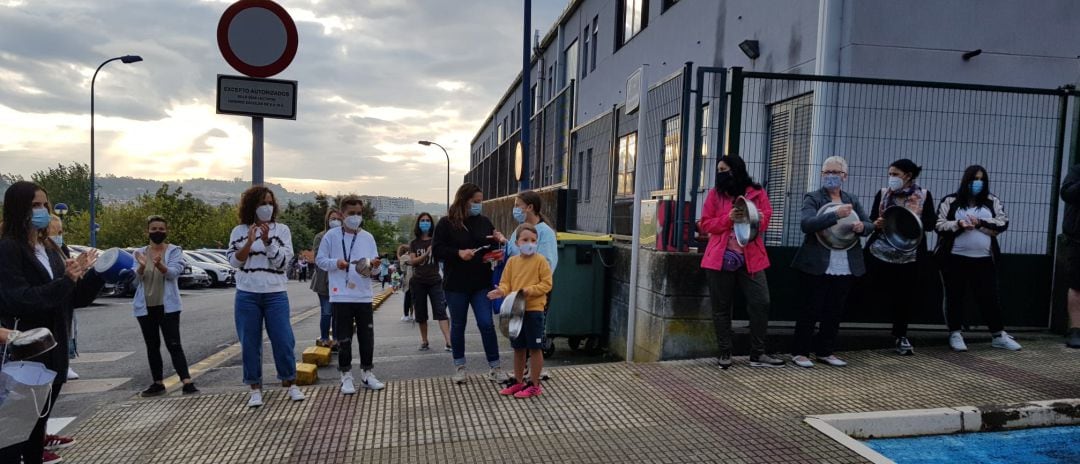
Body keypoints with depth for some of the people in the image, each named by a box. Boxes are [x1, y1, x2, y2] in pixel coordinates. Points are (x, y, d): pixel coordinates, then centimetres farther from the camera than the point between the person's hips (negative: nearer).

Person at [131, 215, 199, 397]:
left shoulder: (174, 251, 0)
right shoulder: (140, 253, 8)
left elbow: (173, 272, -16)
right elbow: (136, 280, -3)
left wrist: (160, 265, -37)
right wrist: (142, 267, -24)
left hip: (167, 306, -4)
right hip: (145, 307, 4)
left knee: (174, 344, -9)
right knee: (152, 346, 10)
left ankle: (187, 382, -13)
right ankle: (158, 383, 18)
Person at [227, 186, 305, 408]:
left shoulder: (282, 230, 4)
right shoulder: (239, 231, 6)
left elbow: (283, 261, -4)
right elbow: (234, 261, -2)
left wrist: (267, 240, -16)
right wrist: (249, 241, -15)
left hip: (276, 294, -1)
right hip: (247, 295, 1)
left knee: (283, 340, -1)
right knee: (250, 343, 4)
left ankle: (290, 384, 14)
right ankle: (255, 389, 16)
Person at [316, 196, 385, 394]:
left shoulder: (368, 237, 7)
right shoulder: (331, 235, -1)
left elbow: (374, 263, 7)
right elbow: (320, 260, 1)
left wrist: (373, 266, -16)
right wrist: (336, 263, -17)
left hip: (364, 296, 3)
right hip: (341, 296, -3)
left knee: (367, 337, 8)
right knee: (344, 338, 4)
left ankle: (367, 374, 22)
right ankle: (346, 376, 16)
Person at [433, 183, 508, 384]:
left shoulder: (484, 222, 6)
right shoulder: (446, 223, -5)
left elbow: (493, 249, 13)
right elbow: (437, 250, -7)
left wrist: (498, 242, -9)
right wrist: (458, 253, -22)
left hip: (481, 283, 2)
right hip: (456, 284, -2)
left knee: (486, 324, -2)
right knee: (458, 326, 10)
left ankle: (494, 367, 8)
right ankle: (459, 366, 25)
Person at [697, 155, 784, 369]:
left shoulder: (757, 193, 5)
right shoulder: (715, 193, 4)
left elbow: (764, 221, -1)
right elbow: (704, 224, 0)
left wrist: (748, 218, -21)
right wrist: (729, 218, -16)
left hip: (751, 258, 1)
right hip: (720, 258, 0)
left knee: (761, 303, -3)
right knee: (721, 307, 4)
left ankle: (757, 354, 9)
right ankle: (724, 353, 15)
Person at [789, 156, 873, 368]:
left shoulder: (852, 200, 12)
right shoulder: (813, 198, -3)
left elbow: (870, 225, 12)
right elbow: (806, 224, -19)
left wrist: (862, 226, -12)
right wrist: (835, 214, -31)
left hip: (846, 267, 5)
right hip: (817, 265, -5)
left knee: (835, 311, 12)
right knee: (812, 309, 0)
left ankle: (825, 351, 24)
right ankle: (799, 352, 11)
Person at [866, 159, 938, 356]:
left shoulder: (923, 196, 2)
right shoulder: (882, 194, 6)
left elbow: (931, 224, -2)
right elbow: (871, 220, 3)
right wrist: (876, 224, -20)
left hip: (909, 256, -1)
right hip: (880, 254, 1)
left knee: (910, 294, -3)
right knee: (886, 293, 0)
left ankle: (900, 335, 16)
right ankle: (901, 335, 20)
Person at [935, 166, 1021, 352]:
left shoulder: (992, 202, 11)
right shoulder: (950, 201, 3)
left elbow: (1003, 222, -1)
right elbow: (939, 224, -4)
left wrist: (981, 223, -15)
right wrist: (959, 224, -21)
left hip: (984, 260, 2)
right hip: (955, 258, -2)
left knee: (989, 297, 7)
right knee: (955, 296, 5)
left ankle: (998, 335, 18)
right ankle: (955, 334, 14)